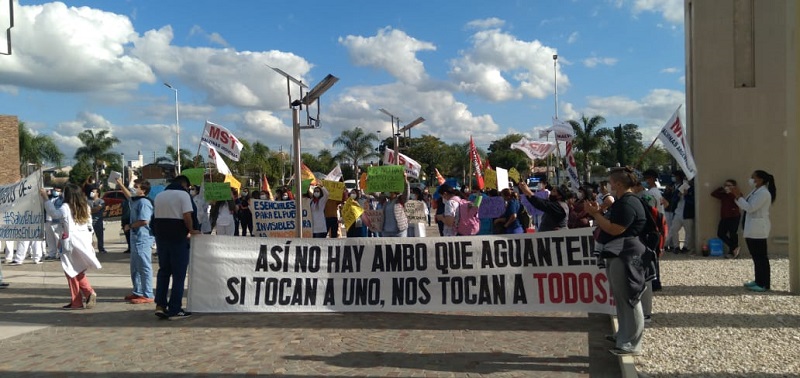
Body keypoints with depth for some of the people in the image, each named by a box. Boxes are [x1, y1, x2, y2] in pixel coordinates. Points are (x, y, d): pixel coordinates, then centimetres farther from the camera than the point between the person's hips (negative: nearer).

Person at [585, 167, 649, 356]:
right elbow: (610, 222, 19)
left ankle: (632, 344, 1)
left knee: (628, 300, -5)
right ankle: (624, 335, 31)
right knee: (621, 299, 19)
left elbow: (614, 229, -24)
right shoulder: (622, 202, 17)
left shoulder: (628, 204, -18)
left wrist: (595, 214, -16)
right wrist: (599, 212, 7)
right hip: (616, 255, 12)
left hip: (624, 257, -11)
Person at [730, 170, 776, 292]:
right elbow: (744, 206, 15)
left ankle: (764, 284, -3)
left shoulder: (764, 193, -15)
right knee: (756, 256, 14)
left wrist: (738, 196, -17)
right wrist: (738, 195, 4)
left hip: (758, 229, -10)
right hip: (752, 229, 10)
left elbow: (750, 208, -21)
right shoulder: (755, 191, 16)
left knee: (761, 256, -7)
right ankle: (758, 281, 22)